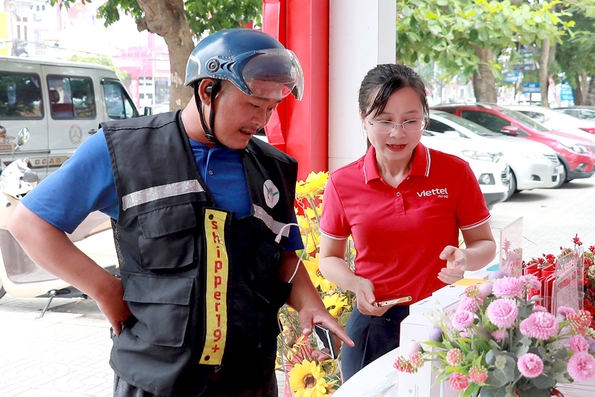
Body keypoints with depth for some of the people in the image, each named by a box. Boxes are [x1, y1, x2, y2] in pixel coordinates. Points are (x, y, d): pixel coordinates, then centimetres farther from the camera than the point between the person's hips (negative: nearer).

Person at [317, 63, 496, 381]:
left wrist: (465, 259, -21)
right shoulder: (342, 184, -3)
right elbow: (329, 257, 8)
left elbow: (485, 244, 2)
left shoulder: (455, 172, -7)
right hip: (372, 326, 1)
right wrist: (355, 283, -12)